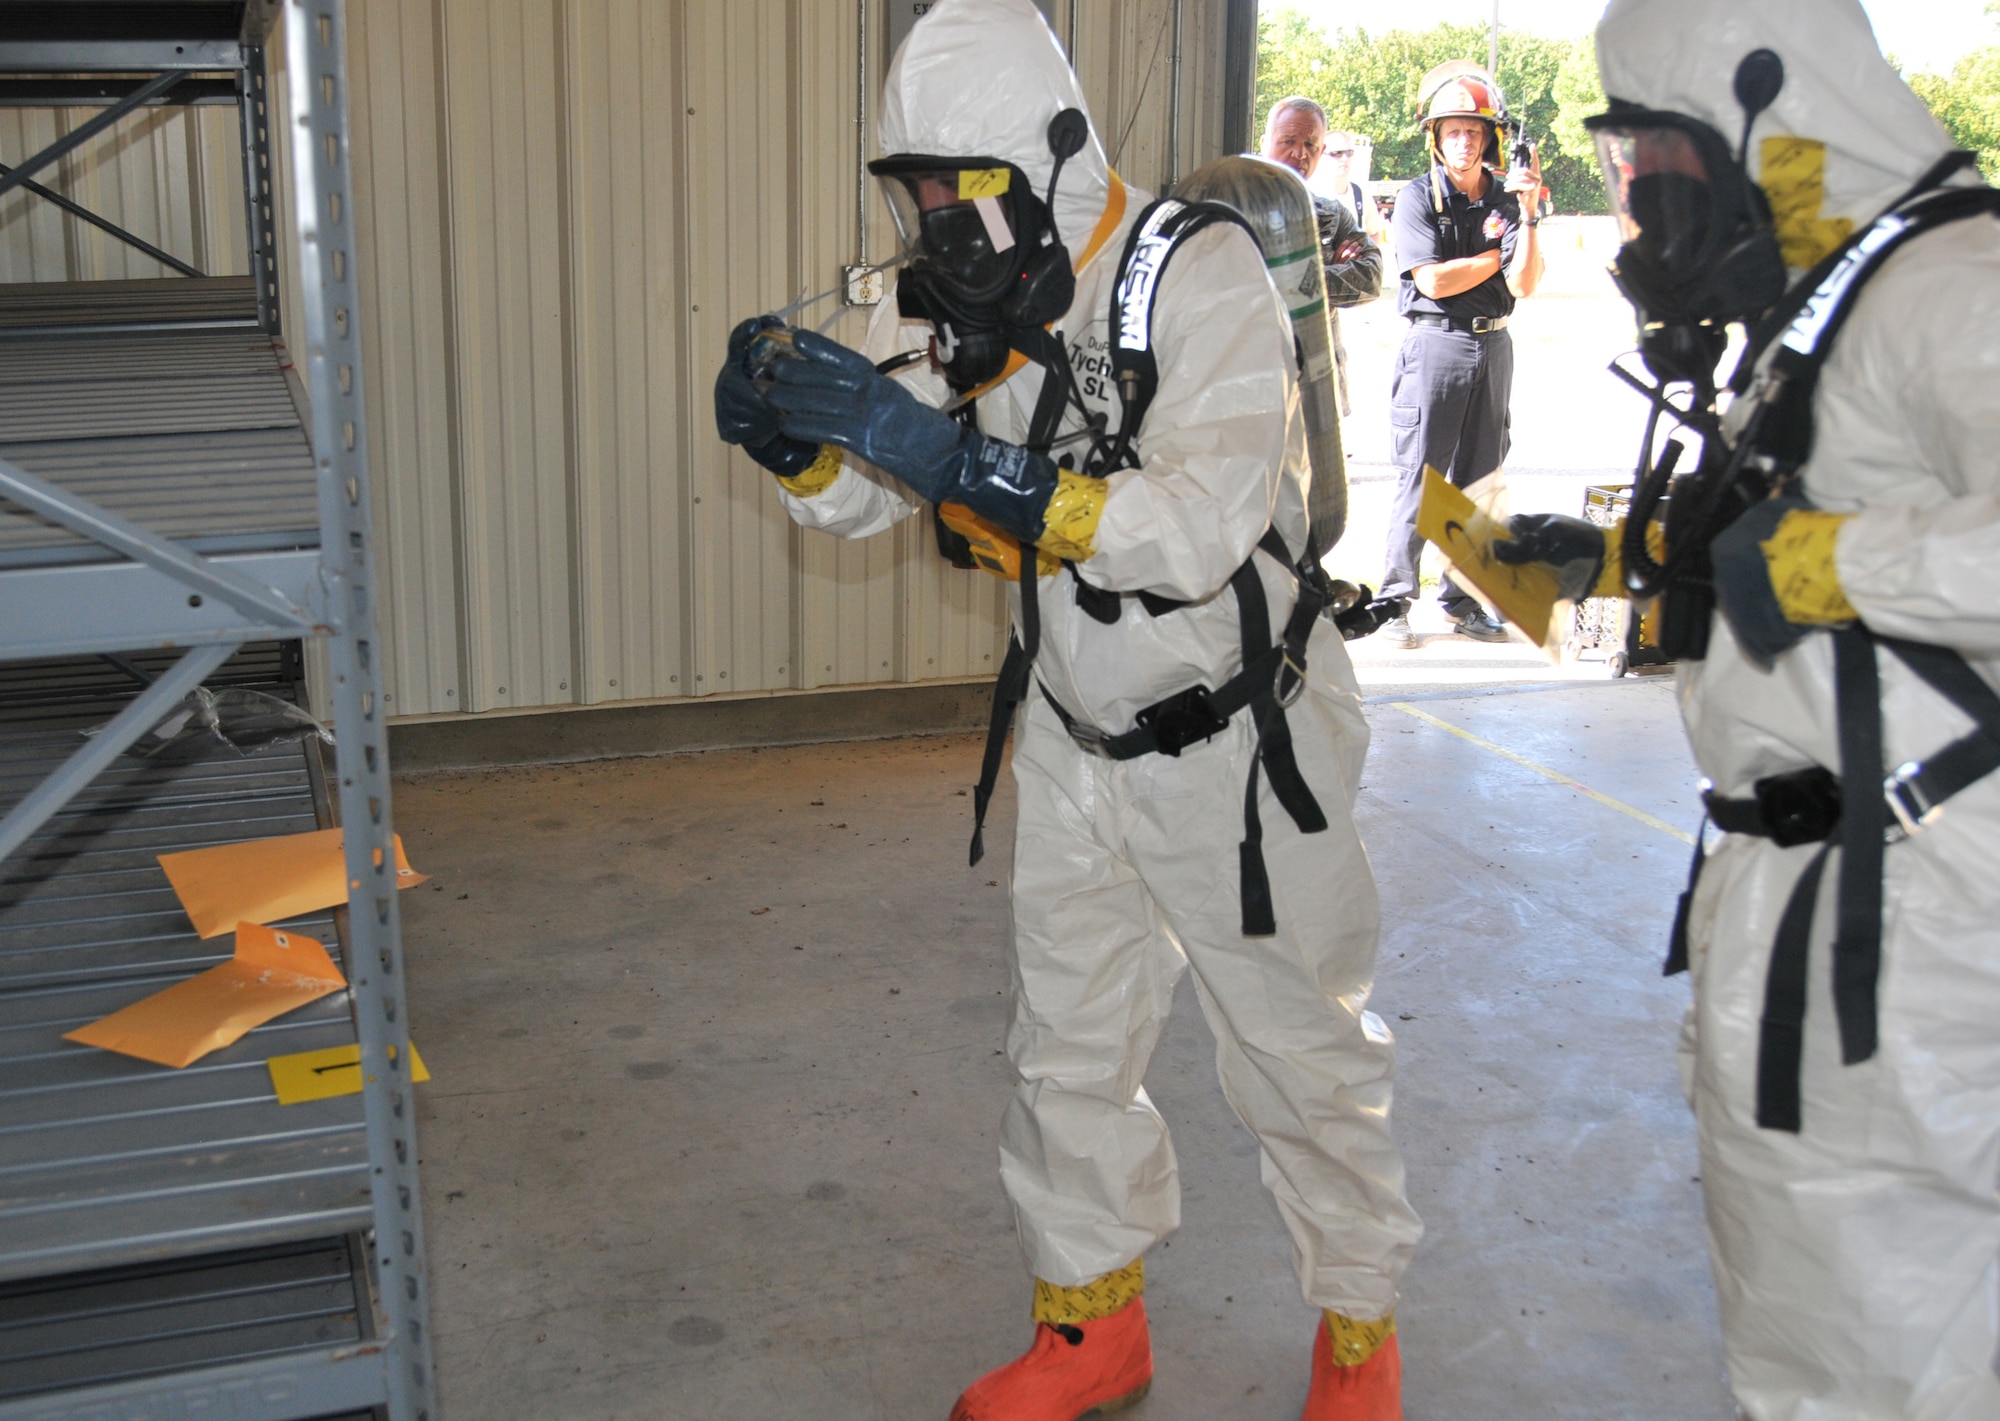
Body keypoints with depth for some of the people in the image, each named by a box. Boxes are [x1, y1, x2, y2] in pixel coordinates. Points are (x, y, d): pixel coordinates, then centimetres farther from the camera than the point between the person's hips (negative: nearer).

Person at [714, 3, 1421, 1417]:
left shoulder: (1201, 276, -23)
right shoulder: (956, 295, -4)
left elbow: (1200, 527, -36)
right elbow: (860, 495, -3)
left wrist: (962, 465, -41)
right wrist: (792, 429, -25)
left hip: (1236, 740, -6)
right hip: (1074, 738, 6)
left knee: (1301, 1048, 10)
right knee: (1069, 1042, 16)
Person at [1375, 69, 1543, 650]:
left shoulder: (1506, 196, 7)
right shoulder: (1418, 197, -3)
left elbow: (1523, 284, -5)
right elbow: (1434, 280, -13)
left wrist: (1529, 213, -14)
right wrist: (1498, 256, -4)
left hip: (1493, 346, 4)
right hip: (1434, 345, -4)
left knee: (1478, 481, 8)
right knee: (1418, 480, -4)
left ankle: (1463, 601, 16)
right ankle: (1395, 601, 4)